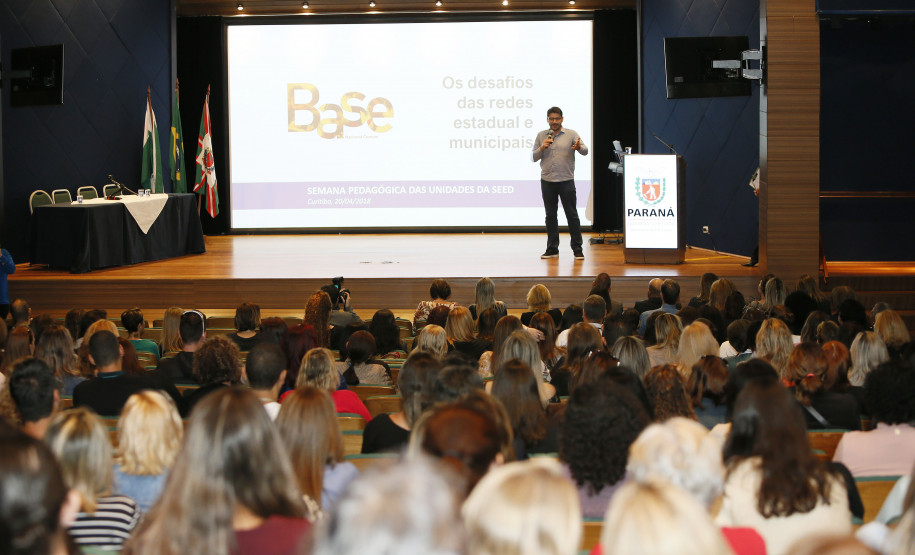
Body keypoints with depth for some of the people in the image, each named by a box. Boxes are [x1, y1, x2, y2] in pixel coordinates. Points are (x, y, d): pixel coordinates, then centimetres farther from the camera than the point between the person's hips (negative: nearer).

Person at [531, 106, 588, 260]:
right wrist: (542, 148, -9)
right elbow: (533, 157, 10)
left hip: (566, 181, -3)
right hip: (547, 181, 3)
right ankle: (552, 249, 14)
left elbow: (585, 151, -9)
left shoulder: (571, 134, 2)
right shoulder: (541, 135, 10)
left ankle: (577, 249, 3)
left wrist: (579, 148, -32)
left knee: (572, 215, -2)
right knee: (550, 216, 7)